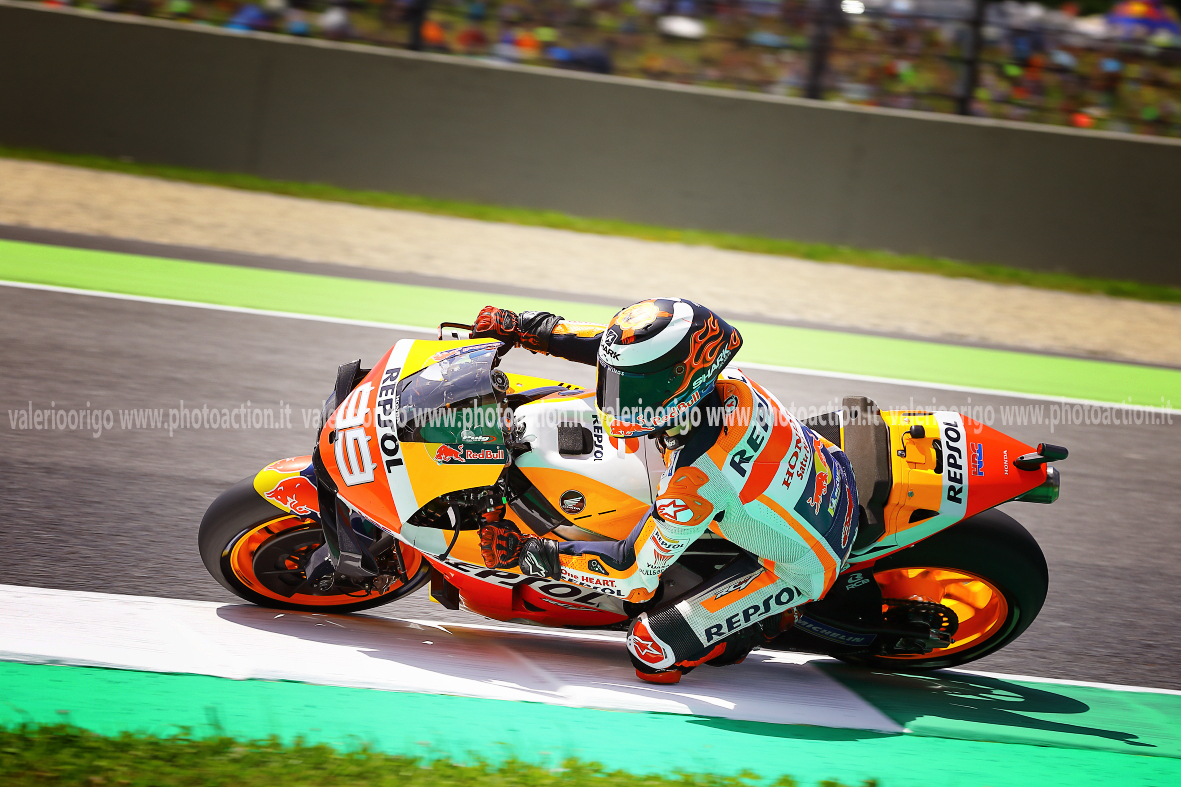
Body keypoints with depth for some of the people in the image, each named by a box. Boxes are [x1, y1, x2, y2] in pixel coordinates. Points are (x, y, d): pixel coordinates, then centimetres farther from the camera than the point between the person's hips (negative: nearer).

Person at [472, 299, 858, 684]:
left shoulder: (693, 486, -39)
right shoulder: (725, 379, -21)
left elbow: (633, 576, -23)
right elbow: (622, 346, -3)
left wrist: (529, 552, -16)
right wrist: (523, 327, -1)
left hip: (798, 567, -7)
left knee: (652, 650, -8)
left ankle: (768, 621, 10)